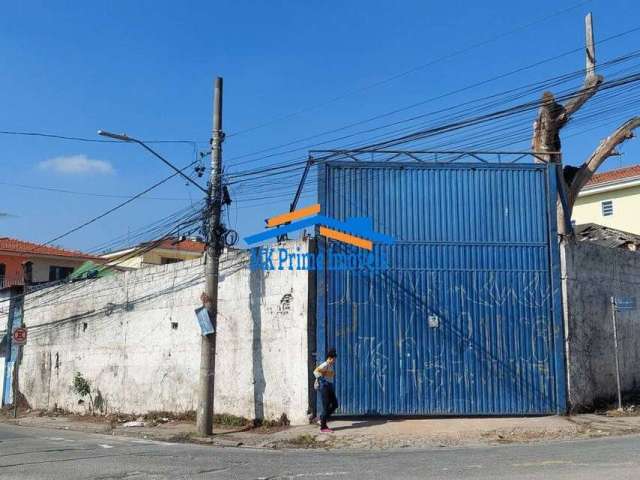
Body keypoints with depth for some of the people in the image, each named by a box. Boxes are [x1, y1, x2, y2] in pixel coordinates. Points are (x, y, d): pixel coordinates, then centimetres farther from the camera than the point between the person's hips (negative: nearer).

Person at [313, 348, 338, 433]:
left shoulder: (330, 365, 14)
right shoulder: (325, 365, -15)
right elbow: (316, 371, -30)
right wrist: (322, 380, -25)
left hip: (330, 387, 9)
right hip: (324, 387, -9)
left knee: (335, 404, 9)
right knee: (326, 407, -5)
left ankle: (323, 418, 21)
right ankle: (323, 427, 2)